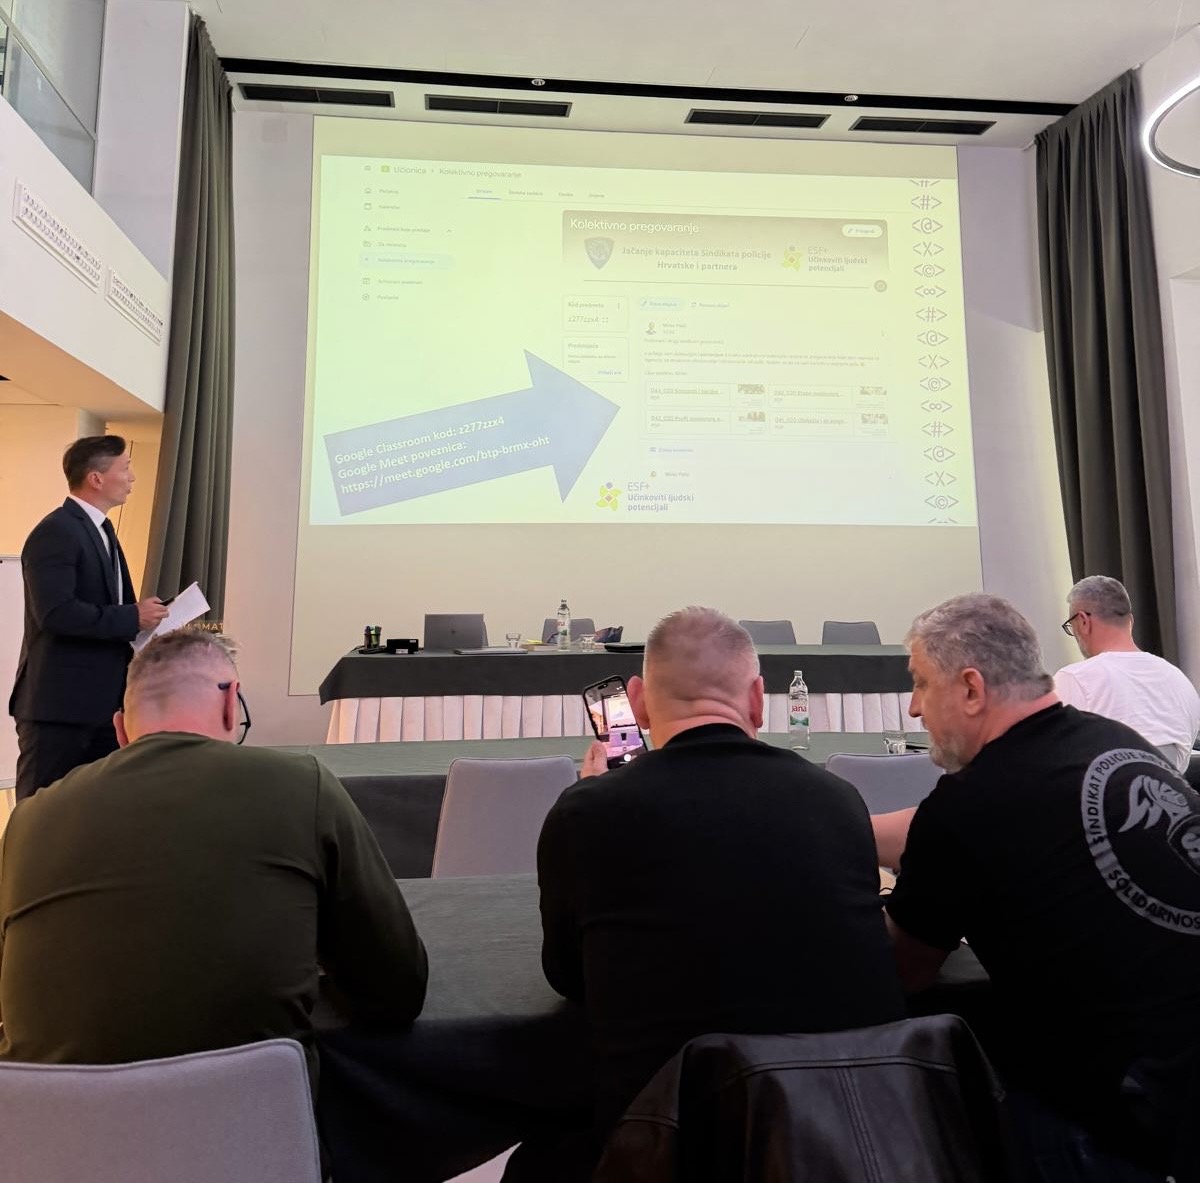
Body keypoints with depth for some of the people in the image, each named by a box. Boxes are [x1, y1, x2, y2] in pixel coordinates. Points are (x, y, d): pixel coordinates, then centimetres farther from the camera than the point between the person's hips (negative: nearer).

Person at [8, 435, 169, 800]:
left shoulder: (100, 529, 16)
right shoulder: (55, 531, -15)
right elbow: (55, 612, -26)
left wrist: (142, 615, 2)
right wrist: (132, 618, -20)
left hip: (102, 697, 9)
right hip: (59, 701, -9)